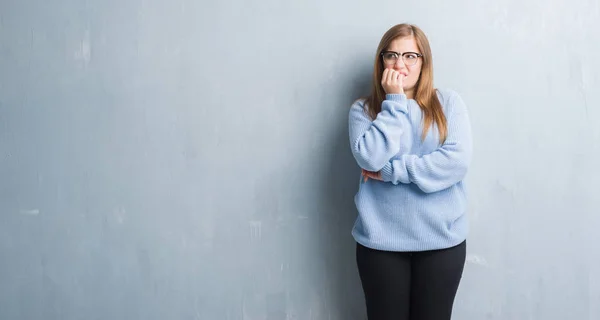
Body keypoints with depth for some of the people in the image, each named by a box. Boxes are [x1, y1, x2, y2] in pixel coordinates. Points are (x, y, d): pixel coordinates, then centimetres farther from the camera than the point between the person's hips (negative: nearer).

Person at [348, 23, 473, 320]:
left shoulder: (448, 102, 0)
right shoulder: (363, 109, 1)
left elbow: (458, 161, -12)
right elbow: (370, 158, -16)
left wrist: (391, 171, -13)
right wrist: (394, 103, -12)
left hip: (441, 239, 1)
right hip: (380, 241, 0)